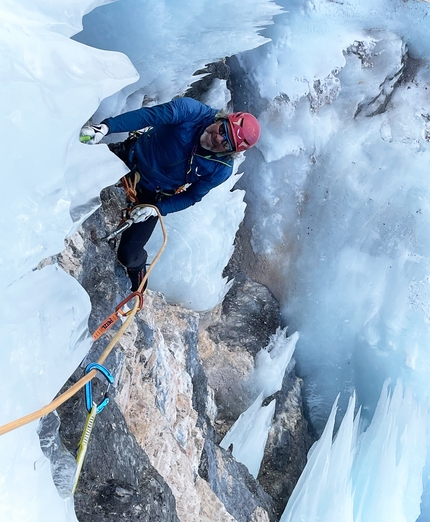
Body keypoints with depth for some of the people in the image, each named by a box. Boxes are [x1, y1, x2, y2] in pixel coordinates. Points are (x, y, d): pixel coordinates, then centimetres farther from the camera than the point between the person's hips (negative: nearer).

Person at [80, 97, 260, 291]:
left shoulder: (221, 170, -22)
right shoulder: (191, 111, -27)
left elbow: (191, 196, -10)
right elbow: (146, 115, -32)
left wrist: (157, 209, -21)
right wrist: (105, 127, -45)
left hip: (150, 196, -1)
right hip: (129, 156, 2)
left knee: (128, 255, -3)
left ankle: (137, 269, 34)